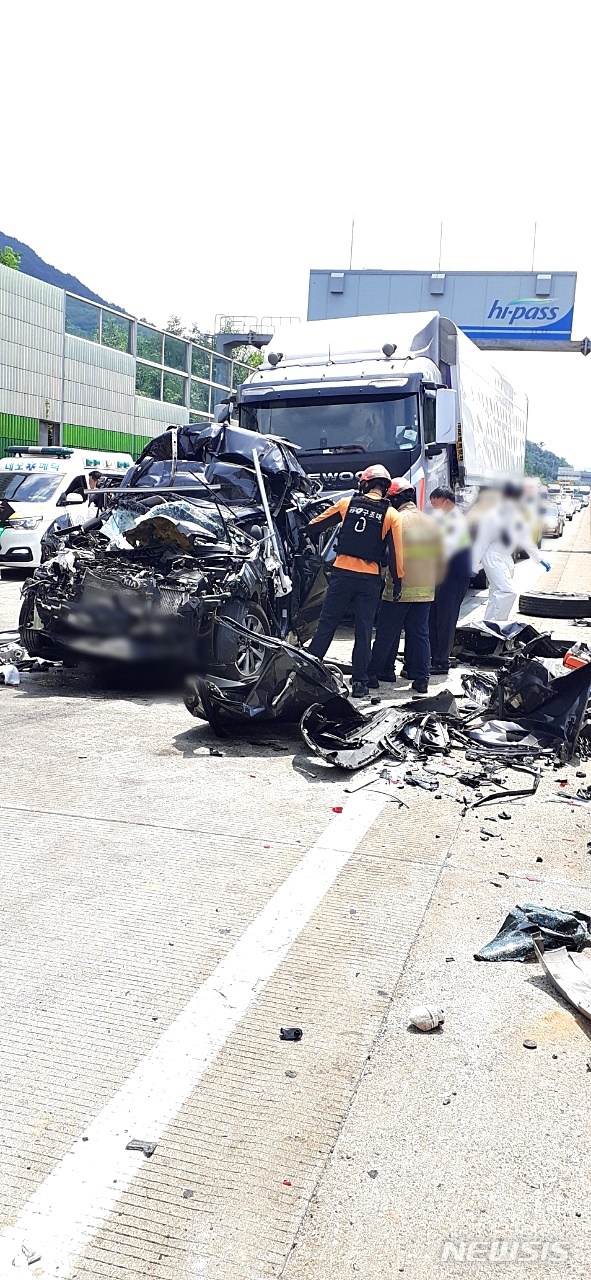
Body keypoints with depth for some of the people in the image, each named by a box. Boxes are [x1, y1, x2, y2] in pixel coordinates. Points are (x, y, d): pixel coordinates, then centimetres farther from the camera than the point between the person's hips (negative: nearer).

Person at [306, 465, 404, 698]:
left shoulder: (347, 503, 3)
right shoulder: (391, 515, 0)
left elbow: (315, 526, 11)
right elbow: (395, 552, -2)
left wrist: (308, 534, 31)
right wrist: (397, 580, 6)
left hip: (342, 573, 1)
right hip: (370, 580, 0)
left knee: (326, 625, 8)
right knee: (363, 632, 7)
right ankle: (360, 683, 8)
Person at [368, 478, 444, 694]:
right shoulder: (431, 522, 7)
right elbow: (440, 559, 13)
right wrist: (434, 582, 24)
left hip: (399, 589, -5)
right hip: (426, 590, 5)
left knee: (387, 634, 6)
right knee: (420, 634, 9)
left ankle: (375, 673, 14)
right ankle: (421, 679, 8)